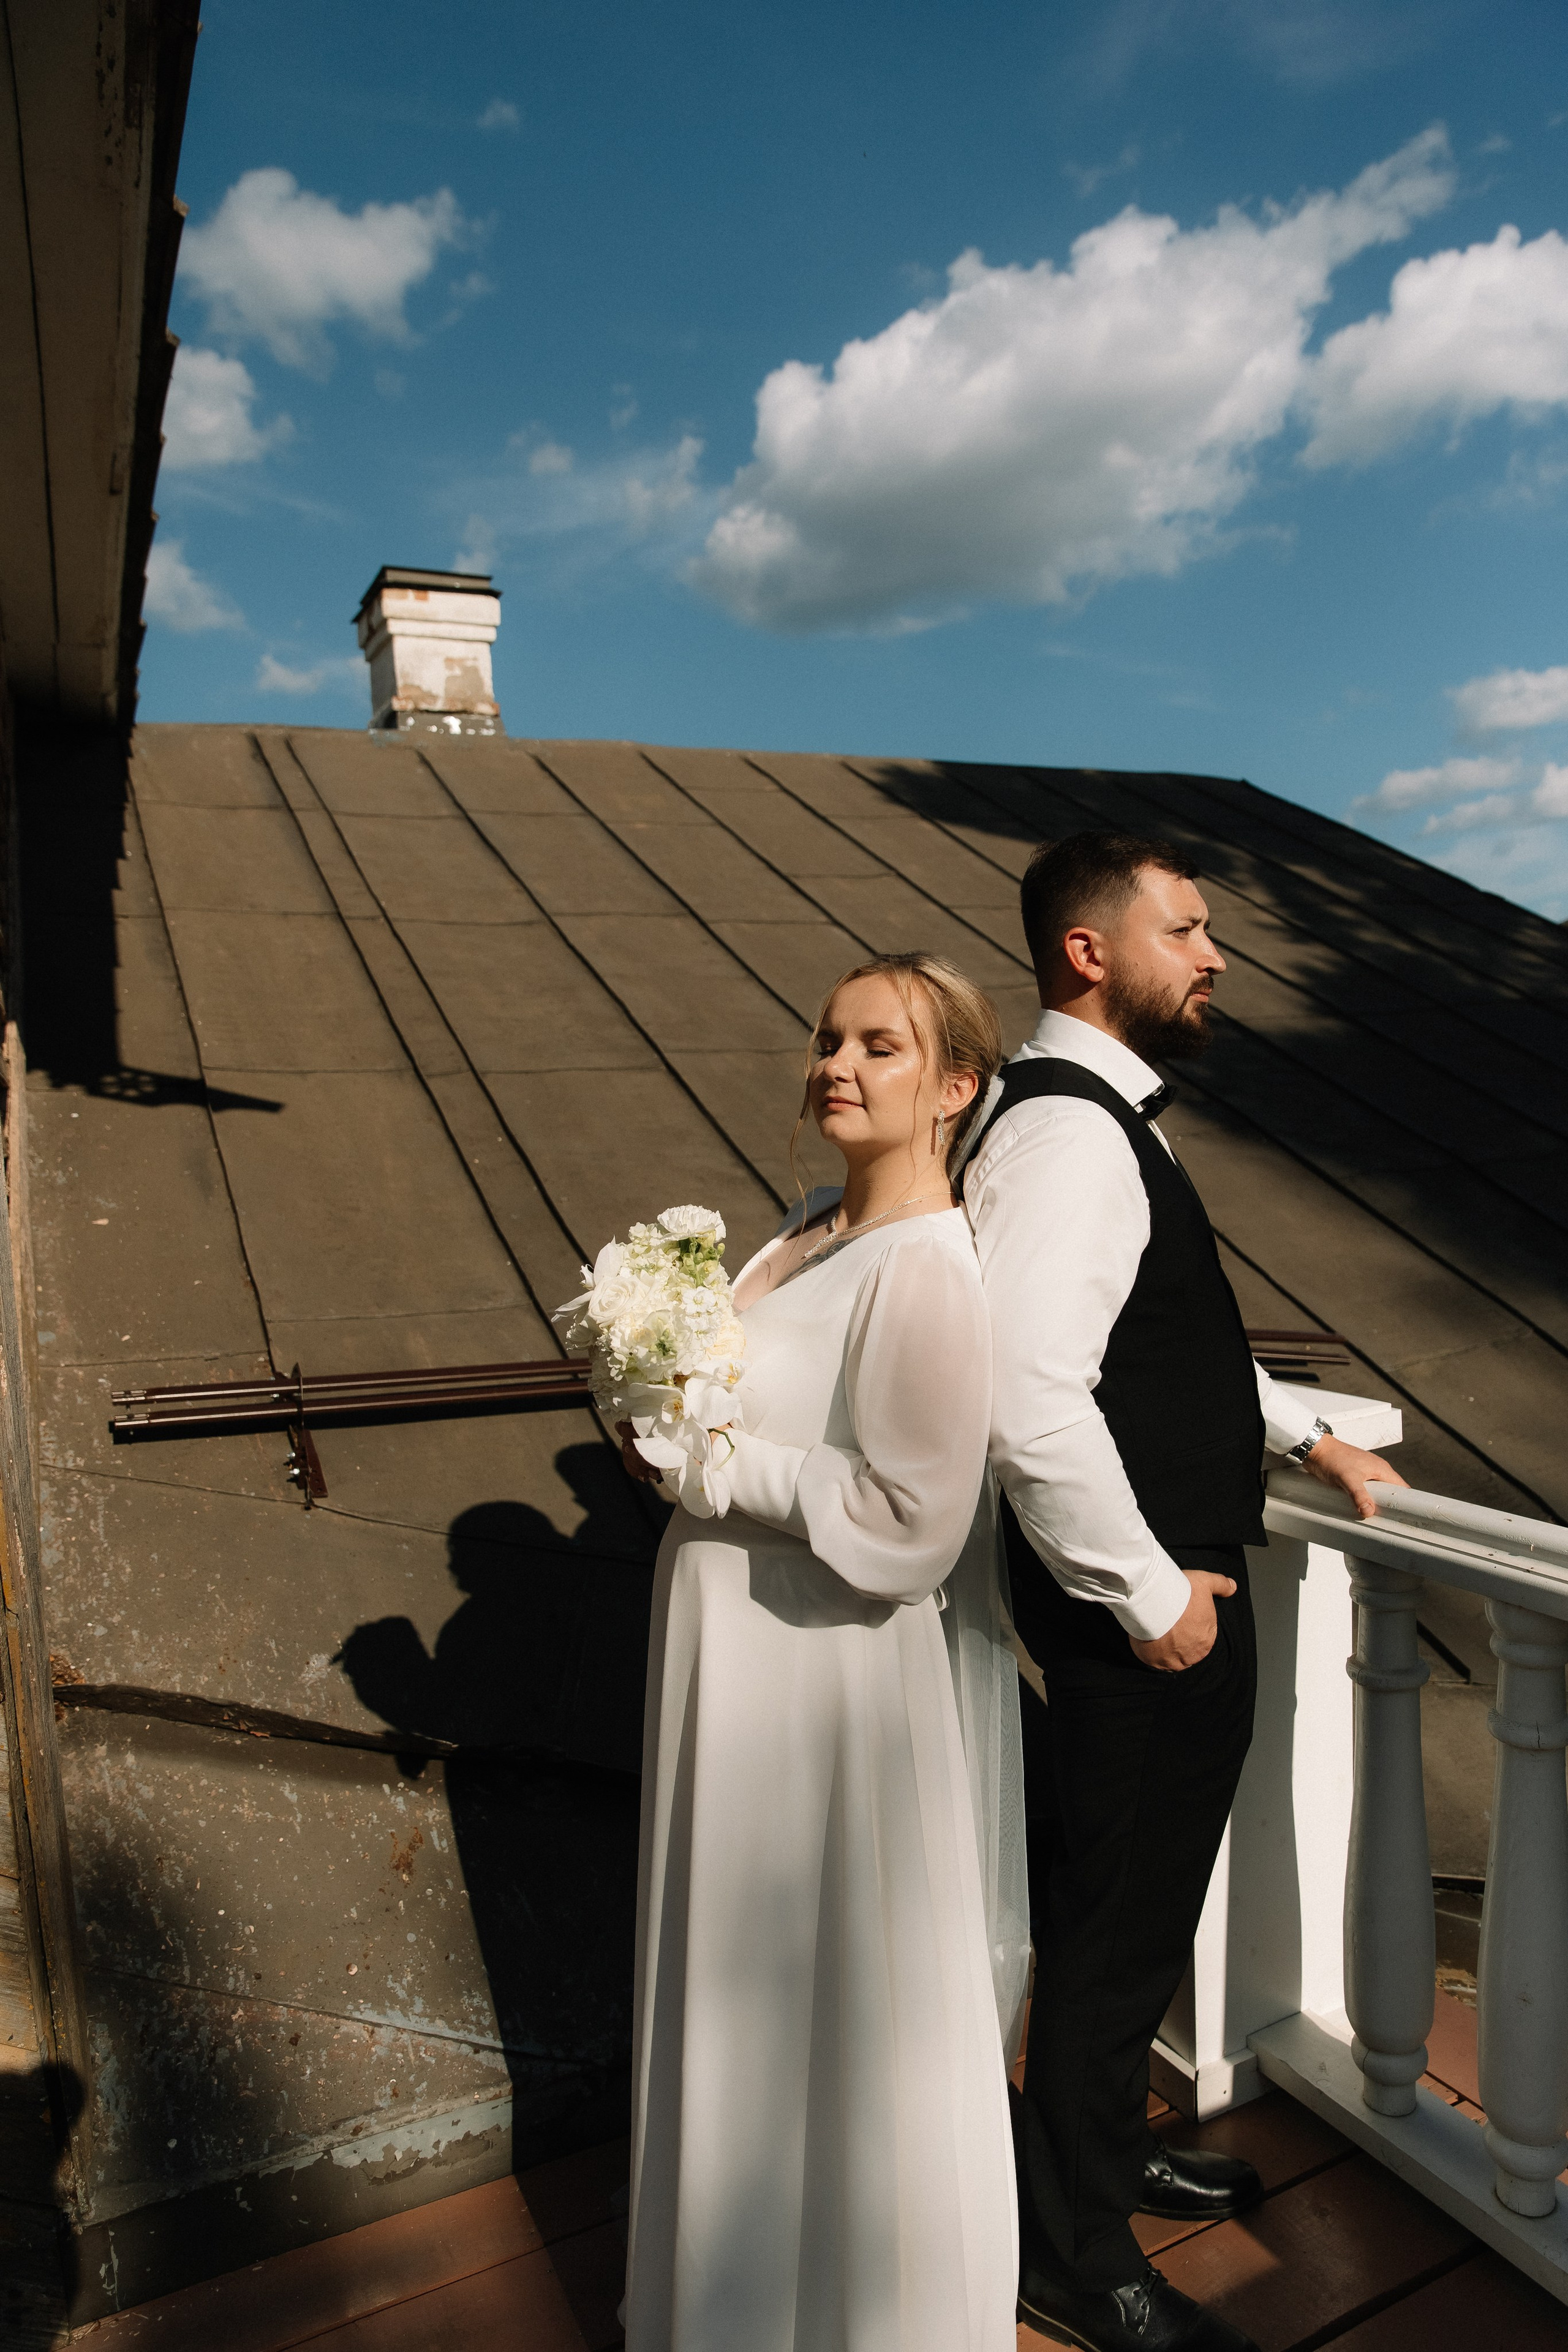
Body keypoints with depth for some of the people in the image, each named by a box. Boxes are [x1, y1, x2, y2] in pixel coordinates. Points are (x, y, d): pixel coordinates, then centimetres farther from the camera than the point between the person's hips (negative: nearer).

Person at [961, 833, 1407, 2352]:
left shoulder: (1098, 1114, 10)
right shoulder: (1066, 1133, -24)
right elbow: (1031, 1399, -34)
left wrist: (1299, 1432, 20)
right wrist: (1151, 1595, -23)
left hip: (1176, 1597, 10)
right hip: (1139, 1617, -10)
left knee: (1131, 1917, 26)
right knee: (1114, 1931, 9)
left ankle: (1107, 2146, 49)